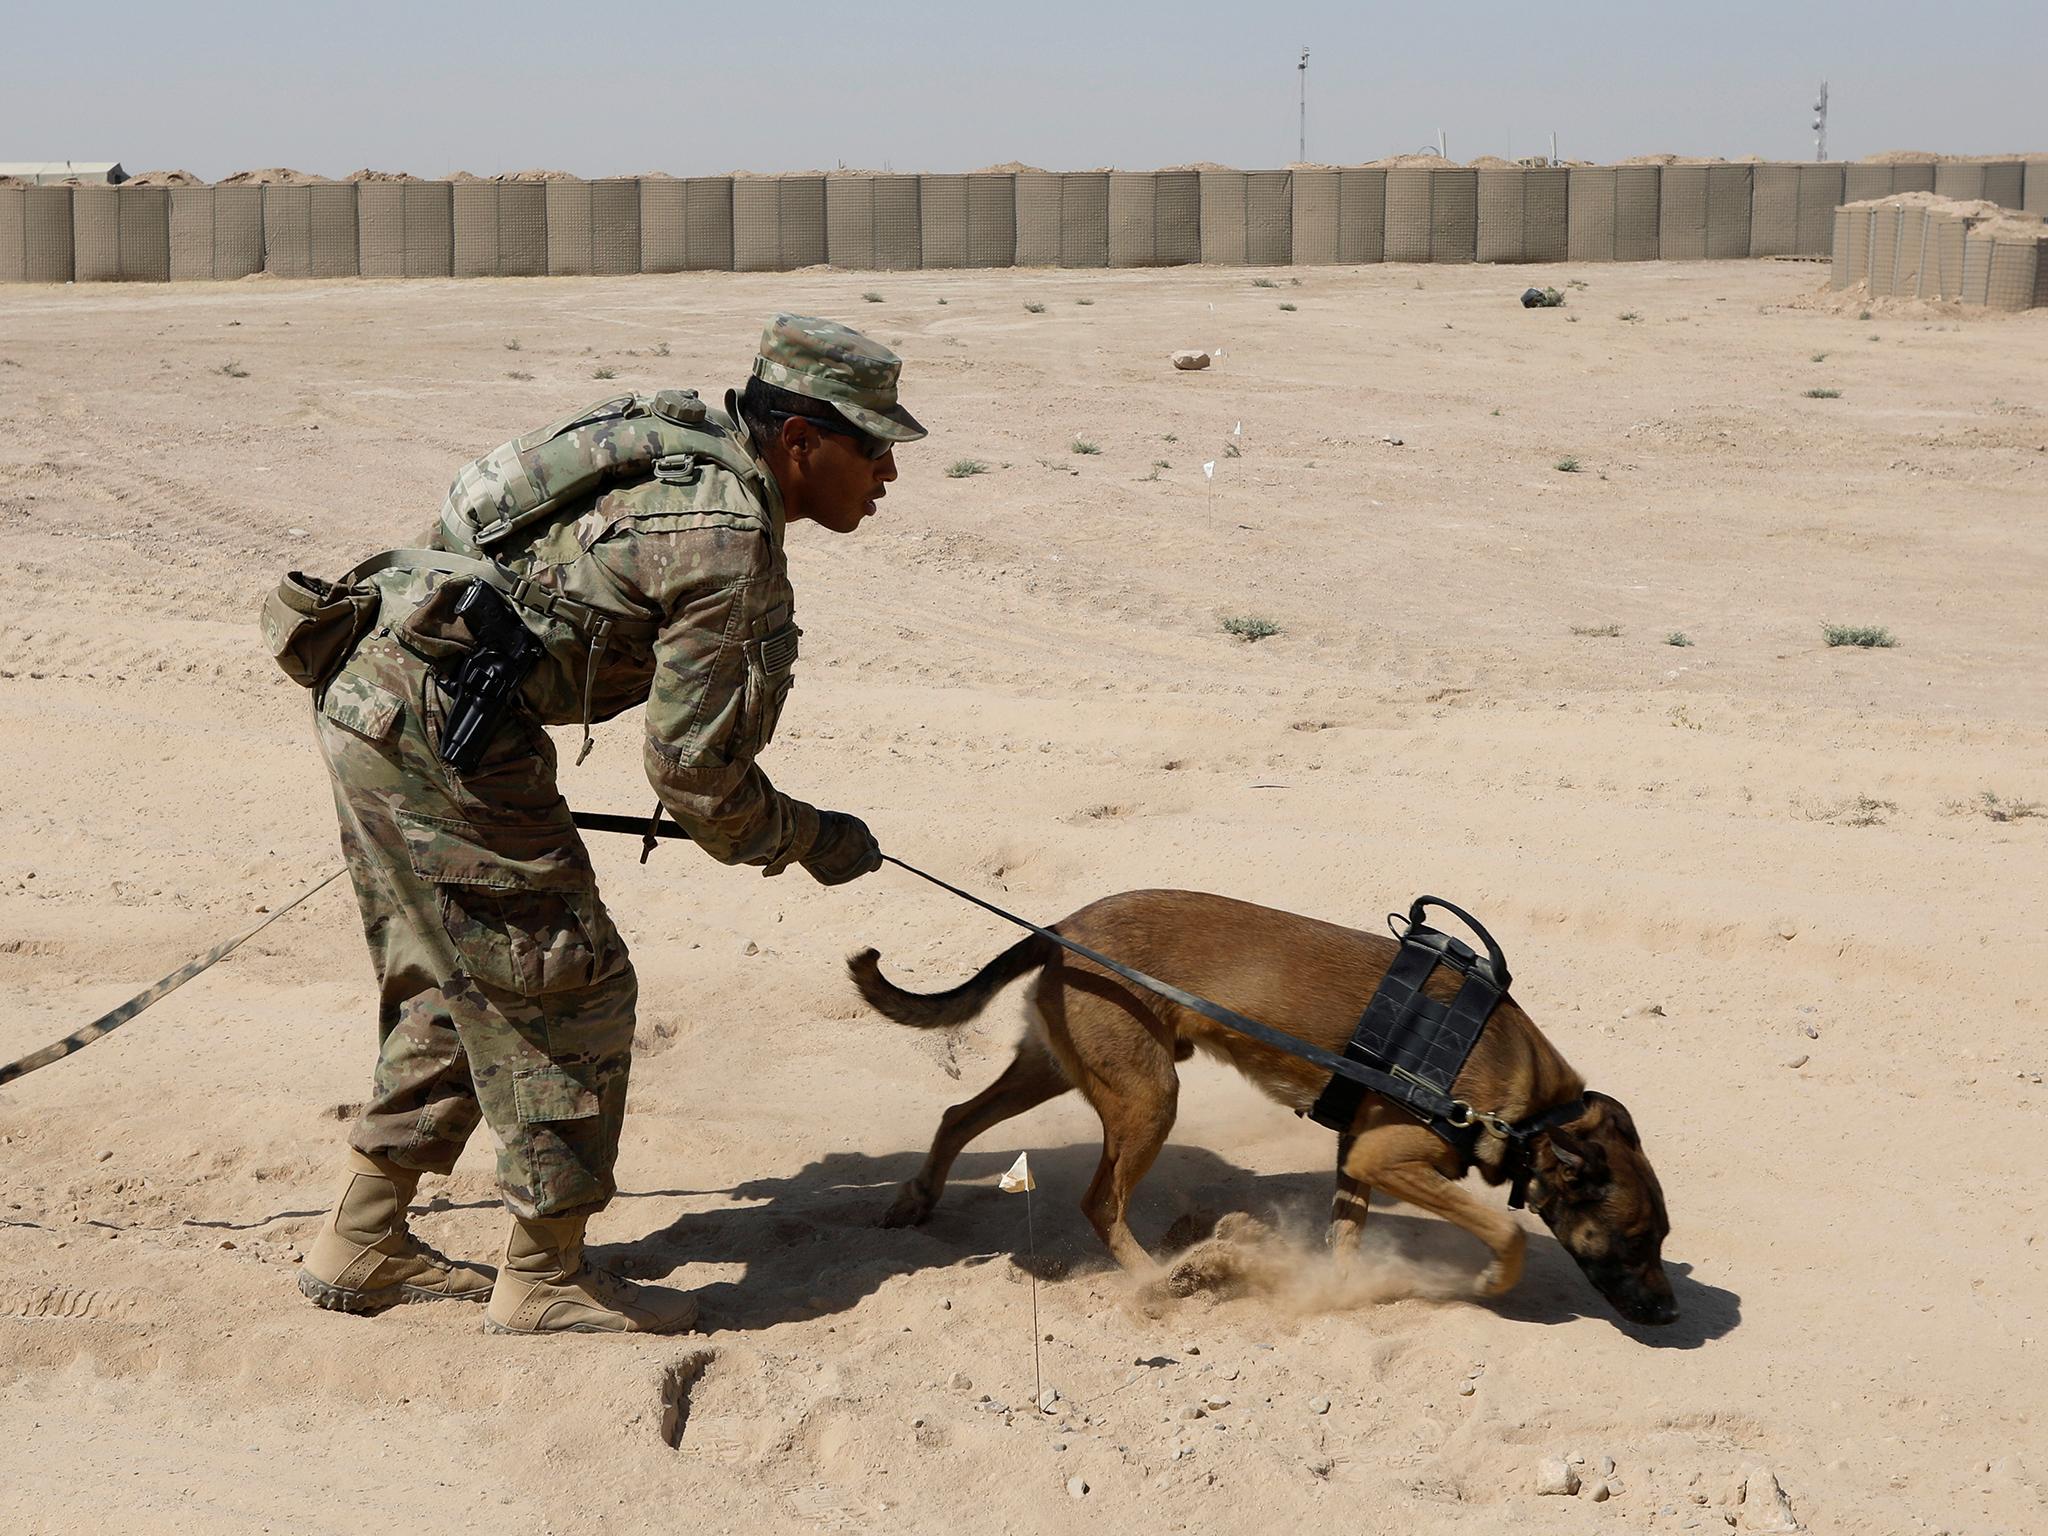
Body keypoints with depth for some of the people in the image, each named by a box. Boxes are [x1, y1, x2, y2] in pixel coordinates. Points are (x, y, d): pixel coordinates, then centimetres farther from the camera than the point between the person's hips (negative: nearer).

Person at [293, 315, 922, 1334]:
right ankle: (545, 1280, 11)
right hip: (435, 723, -10)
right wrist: (816, 841, 4)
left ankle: (363, 1245, 28)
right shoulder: (728, 542, -15)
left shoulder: (681, 456, 14)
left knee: (455, 983, 20)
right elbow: (692, 766, -12)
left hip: (369, 695, 10)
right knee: (563, 984, 1)